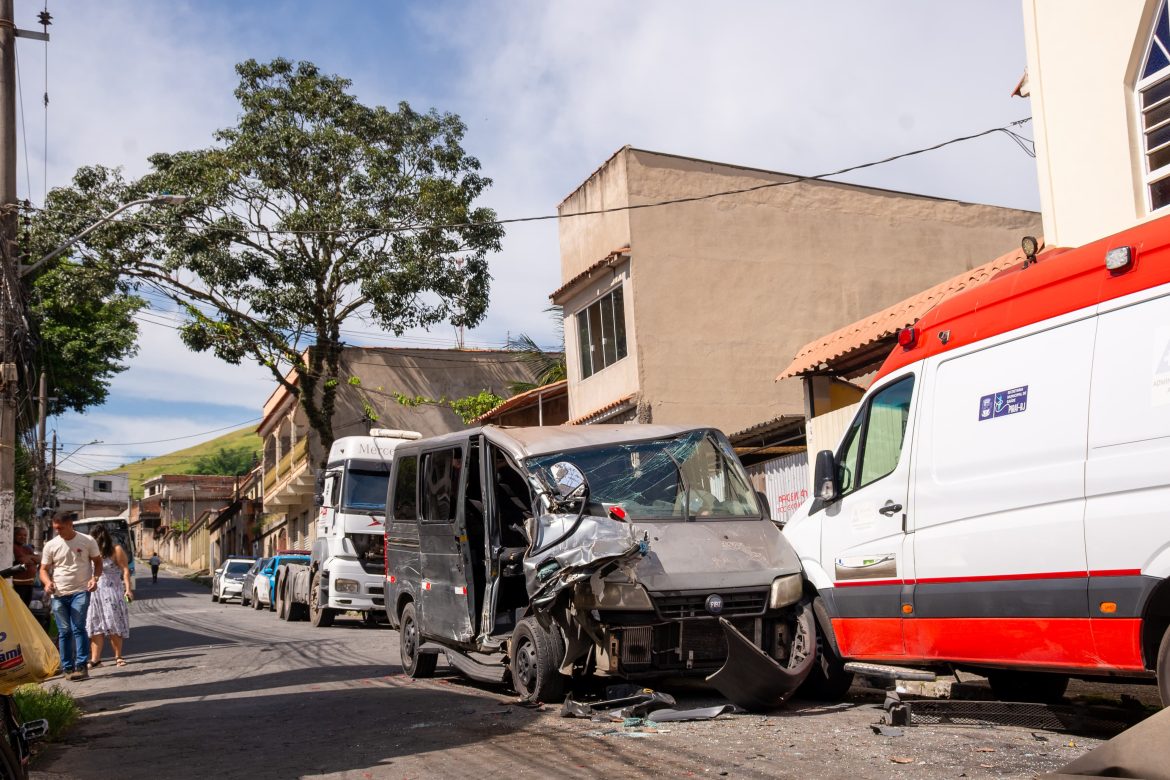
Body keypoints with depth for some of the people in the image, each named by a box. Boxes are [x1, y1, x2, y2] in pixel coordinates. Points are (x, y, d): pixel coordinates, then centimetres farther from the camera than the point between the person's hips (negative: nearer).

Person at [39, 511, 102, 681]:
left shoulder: (87, 541, -1)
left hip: (80, 592, -2)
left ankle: (81, 666, -10)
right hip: (59, 594, 2)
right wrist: (47, 582, -14)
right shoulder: (51, 545, 3)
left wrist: (94, 578, -10)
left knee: (78, 628, -12)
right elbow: (43, 569, 8)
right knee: (64, 631, 4)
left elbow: (97, 562, 9)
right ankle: (67, 668, 10)